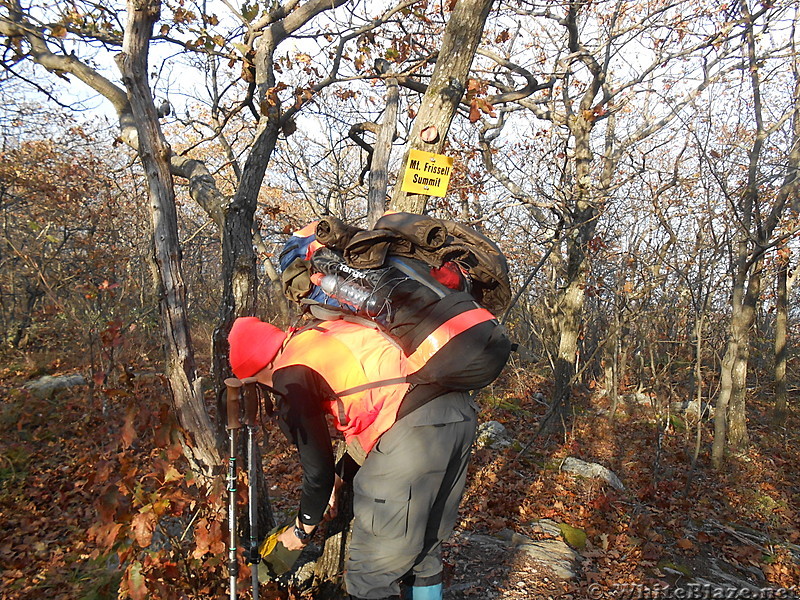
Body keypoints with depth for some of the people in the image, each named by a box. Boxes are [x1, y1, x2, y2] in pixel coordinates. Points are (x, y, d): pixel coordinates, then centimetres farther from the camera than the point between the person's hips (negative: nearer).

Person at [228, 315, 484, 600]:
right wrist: (336, 481, 39)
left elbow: (318, 470, 7)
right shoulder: (327, 331, 26)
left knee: (371, 574, 7)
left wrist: (302, 530, 26)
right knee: (425, 546, 26)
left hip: (412, 429, -9)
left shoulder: (290, 377, 3)